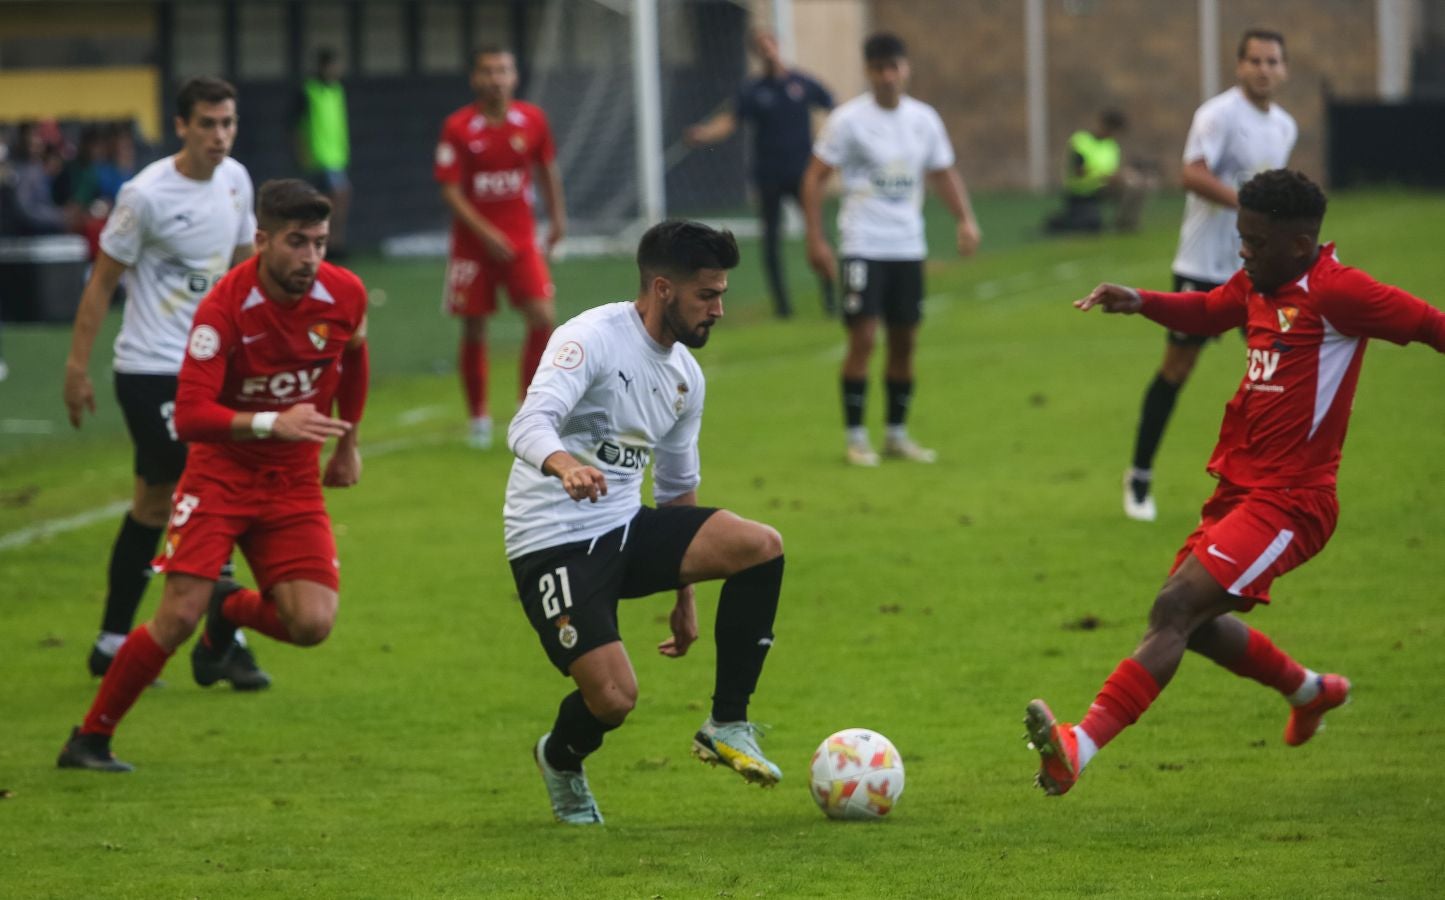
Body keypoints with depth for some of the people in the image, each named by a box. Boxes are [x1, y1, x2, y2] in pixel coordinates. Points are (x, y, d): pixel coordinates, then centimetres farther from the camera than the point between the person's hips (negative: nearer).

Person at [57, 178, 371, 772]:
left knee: (312, 624, -14)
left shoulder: (344, 294, -8)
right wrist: (271, 423, -43)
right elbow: (189, 416, -29)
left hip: (295, 481, 4)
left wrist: (348, 444, 25)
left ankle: (233, 610, 22)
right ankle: (90, 739, 2)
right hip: (221, 472, -4)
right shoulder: (224, 307, -22)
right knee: (179, 616, -16)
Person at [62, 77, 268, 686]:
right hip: (150, 370, -7)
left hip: (206, 365, 7)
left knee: (155, 505, 9)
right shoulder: (146, 196, -15)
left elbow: (243, 264, 18)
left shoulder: (235, 180, 5)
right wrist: (77, 368, -9)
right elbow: (102, 281, -8)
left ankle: (112, 644, 16)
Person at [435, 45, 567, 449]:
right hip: (473, 244, -2)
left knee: (543, 317, -13)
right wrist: (486, 233, -19)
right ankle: (479, 418, 18)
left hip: (522, 239, 2)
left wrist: (557, 216, 16)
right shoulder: (458, 128, -9)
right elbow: (450, 191, -10)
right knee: (474, 330, 3)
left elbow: (548, 167, 15)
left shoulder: (532, 120, -1)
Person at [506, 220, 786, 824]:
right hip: (552, 542, -7)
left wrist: (684, 596, 26)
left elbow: (677, 485, 23)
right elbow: (529, 425, -29)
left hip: (626, 526, 7)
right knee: (614, 698, -20)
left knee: (761, 547, -15)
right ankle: (560, 761, 18)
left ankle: (727, 725, -4)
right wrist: (564, 464, -53)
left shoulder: (686, 374, 11)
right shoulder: (593, 338, -14)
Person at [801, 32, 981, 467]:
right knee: (863, 338, -9)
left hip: (908, 247, 5)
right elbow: (814, 178, -6)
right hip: (863, 246, -5)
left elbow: (944, 173, 15)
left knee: (904, 341, 8)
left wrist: (966, 220, -1)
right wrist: (815, 239, -13)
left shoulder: (924, 119, 6)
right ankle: (856, 438, 0)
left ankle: (897, 434, 19)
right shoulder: (849, 119, -8)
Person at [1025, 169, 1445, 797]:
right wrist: (1140, 303, 14)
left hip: (1287, 501, -10)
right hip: (1238, 487, 10)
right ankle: (1309, 690, 43)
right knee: (1194, 623, 19)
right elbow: (1207, 312, 30)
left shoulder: (1337, 292, -13)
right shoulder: (1258, 286, 12)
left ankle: (1079, 748, -29)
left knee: (1176, 608, -20)